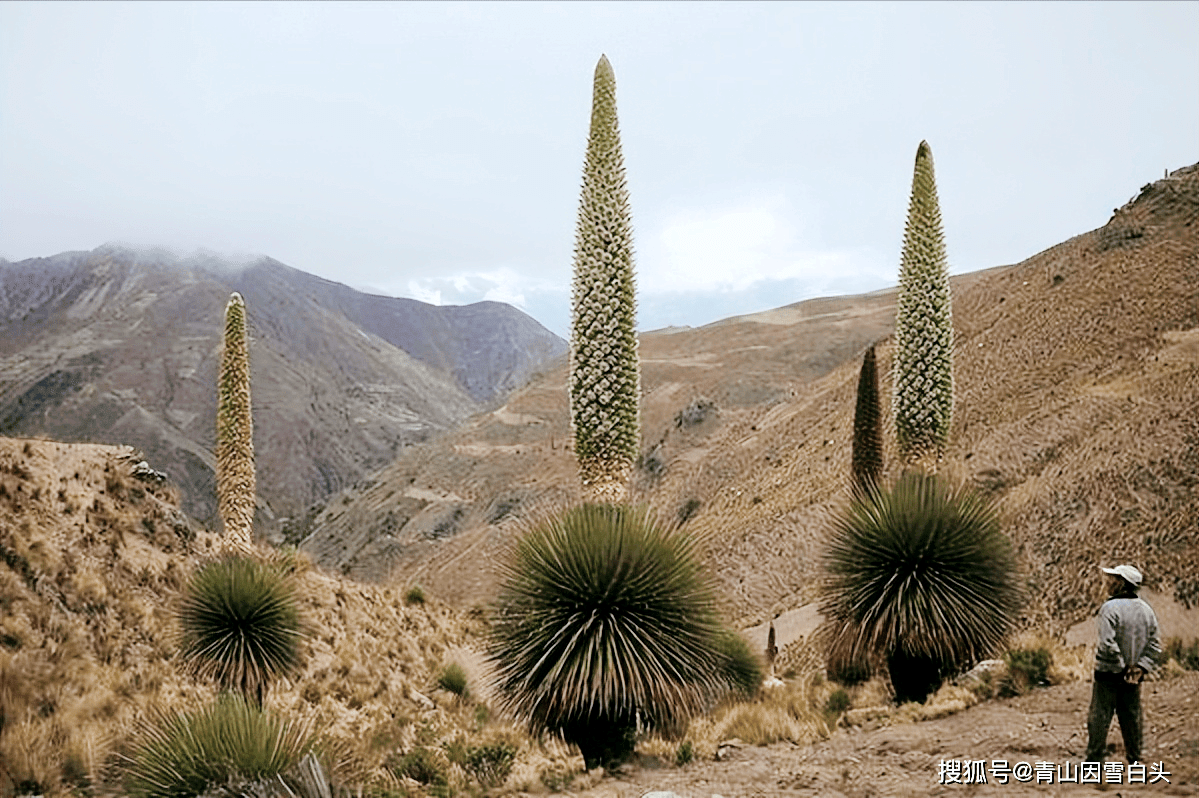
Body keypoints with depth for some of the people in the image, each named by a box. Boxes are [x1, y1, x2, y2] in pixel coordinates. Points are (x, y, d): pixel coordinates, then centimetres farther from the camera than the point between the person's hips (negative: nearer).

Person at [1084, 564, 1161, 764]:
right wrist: (1140, 667, -4)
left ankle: (1094, 758, 8)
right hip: (1134, 676, 6)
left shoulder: (1110, 608, -17)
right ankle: (1134, 759, 22)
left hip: (1108, 673, -6)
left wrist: (1121, 666, -14)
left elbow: (1107, 644, -25)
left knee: (1100, 717, 3)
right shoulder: (1146, 610, 4)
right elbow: (1155, 645, 3)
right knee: (1132, 717, 15)